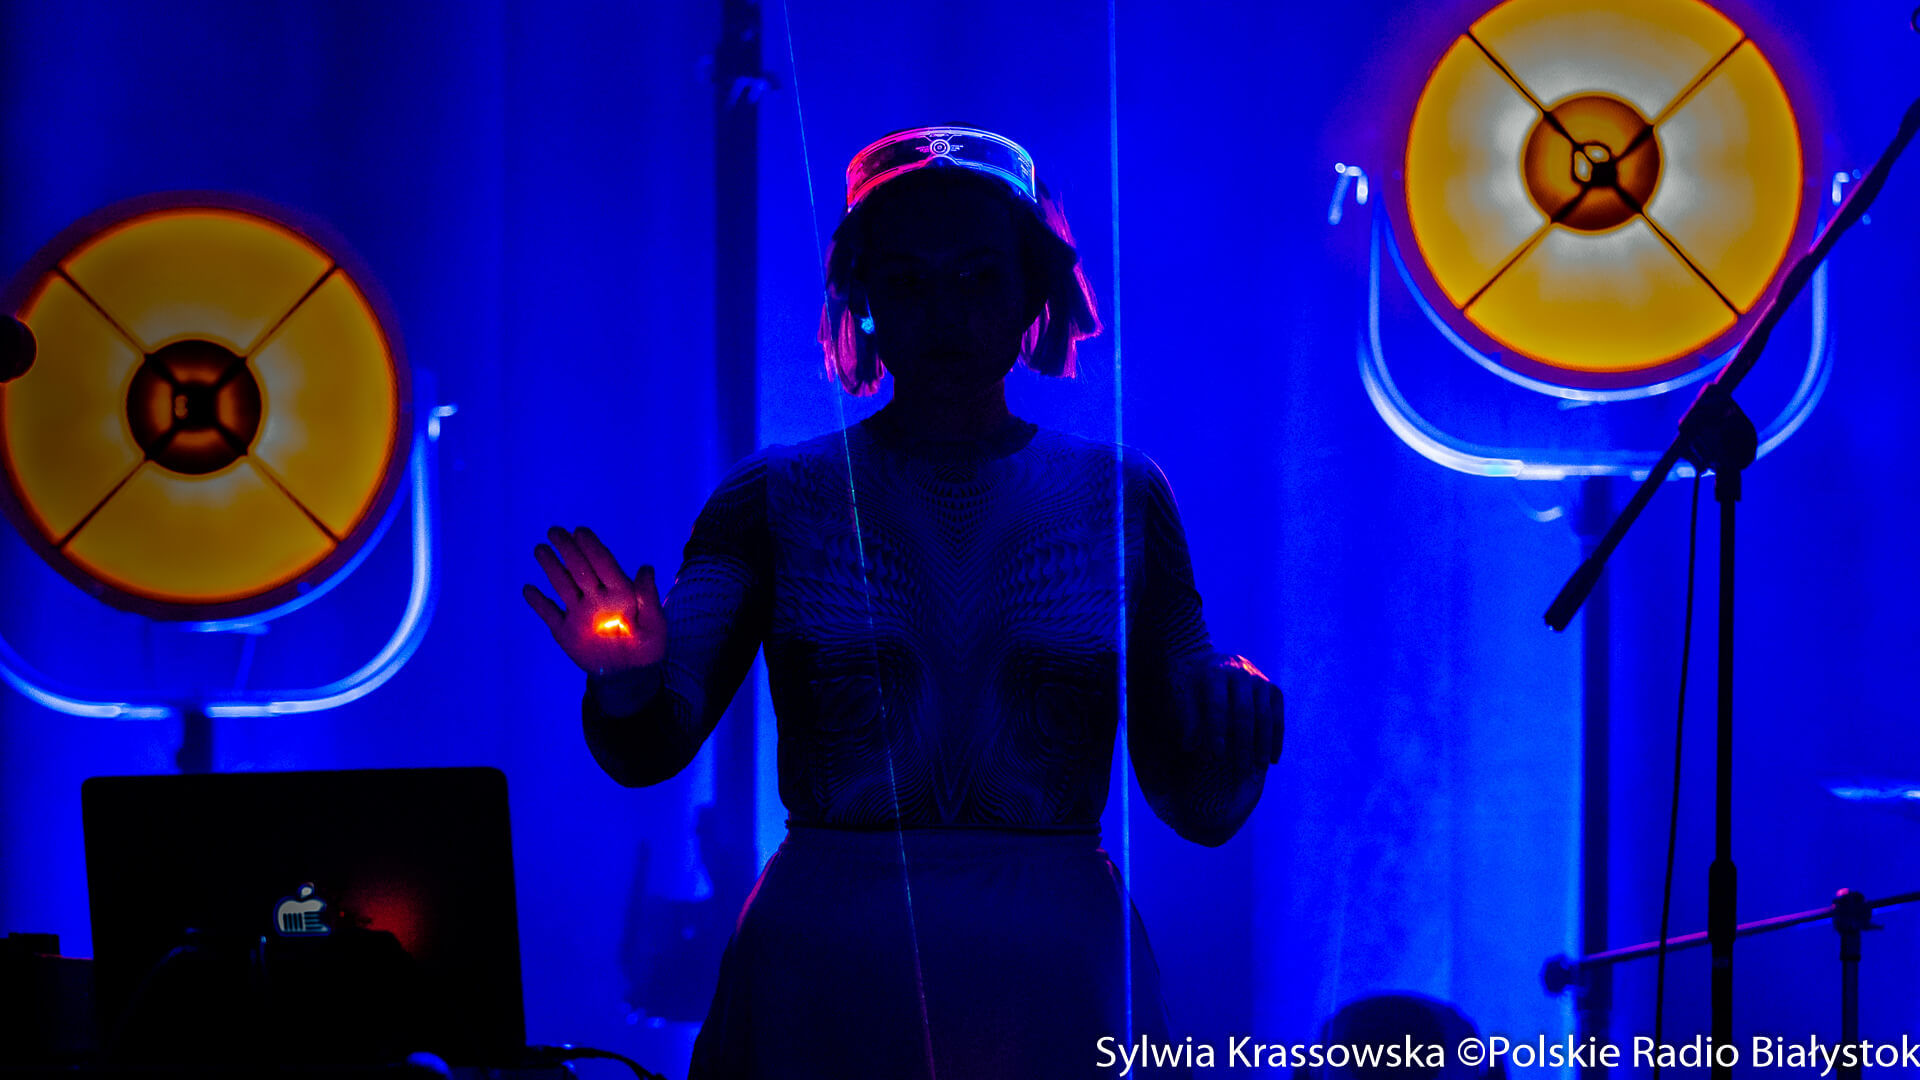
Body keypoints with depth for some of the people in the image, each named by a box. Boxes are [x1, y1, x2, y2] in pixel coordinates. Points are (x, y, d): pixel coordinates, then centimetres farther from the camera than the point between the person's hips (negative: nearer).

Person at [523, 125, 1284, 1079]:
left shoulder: (1118, 496, 5)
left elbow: (1200, 807, 5)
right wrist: (630, 680, -27)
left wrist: (1237, 728, -17)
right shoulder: (779, 497, 4)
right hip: (824, 985, 0)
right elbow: (648, 749, -5)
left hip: (1057, 994, 0)